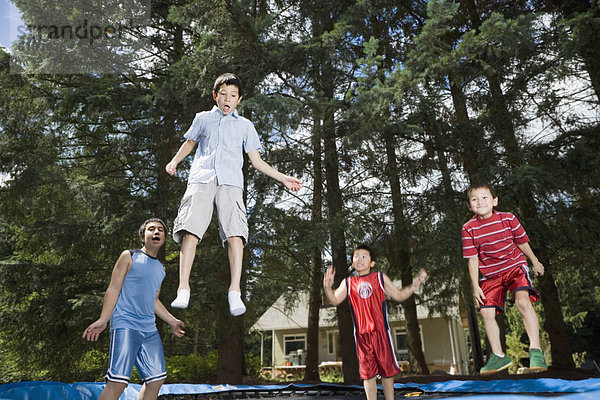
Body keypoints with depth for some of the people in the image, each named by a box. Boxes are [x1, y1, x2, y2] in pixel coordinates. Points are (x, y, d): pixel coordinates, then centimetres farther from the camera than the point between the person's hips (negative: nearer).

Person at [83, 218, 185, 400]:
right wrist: (102, 320, -13)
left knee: (156, 379, 6)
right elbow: (113, 289, -3)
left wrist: (172, 321, 25)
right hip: (125, 325, -7)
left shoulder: (161, 268, 19)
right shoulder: (129, 257, 2)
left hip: (150, 329, 7)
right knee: (118, 381, -15)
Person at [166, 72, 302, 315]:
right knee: (190, 230, -18)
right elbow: (190, 142, 37)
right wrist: (174, 161, 17)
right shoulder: (203, 118, 26)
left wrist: (283, 178, 14)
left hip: (230, 182, 0)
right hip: (201, 179, 1)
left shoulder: (245, 125, 24)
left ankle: (235, 291, -21)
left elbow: (256, 161, 23)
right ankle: (183, 289, -17)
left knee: (235, 234, -19)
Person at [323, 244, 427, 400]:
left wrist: (414, 285, -4)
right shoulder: (348, 283, 6)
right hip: (361, 334, 0)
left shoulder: (380, 278, 5)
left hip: (381, 331, 0)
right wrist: (328, 287, -16)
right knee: (368, 373, 5)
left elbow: (399, 296, 10)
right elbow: (334, 300, 3)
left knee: (387, 371, 8)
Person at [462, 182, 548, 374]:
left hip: (515, 266, -1)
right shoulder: (468, 228, -10)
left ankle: (535, 350, -15)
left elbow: (522, 242, 7)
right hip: (490, 275, 2)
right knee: (486, 312, -4)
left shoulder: (508, 219, -9)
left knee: (523, 301, -25)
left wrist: (535, 262, 20)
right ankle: (499, 356, 11)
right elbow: (472, 259, -5)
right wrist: (475, 286, -7)